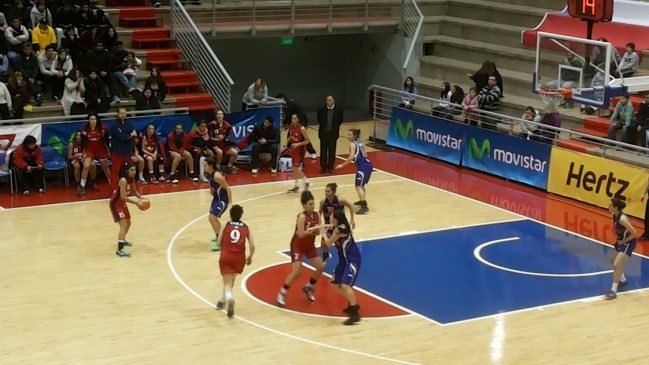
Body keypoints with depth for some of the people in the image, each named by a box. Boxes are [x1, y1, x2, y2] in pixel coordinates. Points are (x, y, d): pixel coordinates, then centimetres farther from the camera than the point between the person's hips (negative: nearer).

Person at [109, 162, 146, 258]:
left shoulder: (132, 179, -3)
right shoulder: (123, 180, -30)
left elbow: (134, 191, 13)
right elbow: (123, 197, -35)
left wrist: (141, 198, -5)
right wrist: (136, 203, -34)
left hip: (122, 203, 9)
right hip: (115, 204, -9)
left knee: (128, 223, 25)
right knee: (124, 225, -20)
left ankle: (122, 240, 50)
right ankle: (119, 250, -25)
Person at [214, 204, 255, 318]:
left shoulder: (225, 226, 3)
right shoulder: (246, 227, 6)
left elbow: (218, 244, 4)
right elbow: (252, 246, 0)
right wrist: (250, 257, 17)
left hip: (226, 256, -2)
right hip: (239, 257, 2)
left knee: (227, 283, -3)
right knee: (231, 280, 27)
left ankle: (229, 298, -33)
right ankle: (222, 301, 34)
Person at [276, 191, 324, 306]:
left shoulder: (317, 215, -6)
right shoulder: (302, 217, -26)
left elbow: (317, 232, -2)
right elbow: (301, 234, -30)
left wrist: (316, 230, -23)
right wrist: (312, 230, -37)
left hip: (309, 246, 7)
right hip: (297, 246, -7)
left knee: (321, 268, 6)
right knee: (296, 273, -16)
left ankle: (308, 287, 28)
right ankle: (281, 293, 0)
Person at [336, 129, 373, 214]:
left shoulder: (352, 144, -7)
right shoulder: (359, 143, 18)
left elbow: (351, 157, -18)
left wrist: (342, 165, -11)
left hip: (363, 167, -9)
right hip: (368, 165, 9)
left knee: (359, 186, -11)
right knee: (361, 185, 28)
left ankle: (364, 206, -19)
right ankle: (362, 201, 45)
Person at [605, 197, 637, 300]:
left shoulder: (622, 219, -30)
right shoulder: (615, 215, -3)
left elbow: (634, 233, -29)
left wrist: (624, 241, -18)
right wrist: (619, 240, 7)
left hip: (628, 243, -10)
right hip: (622, 241, 10)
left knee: (616, 264, -18)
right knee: (615, 262, 25)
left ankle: (613, 291, -13)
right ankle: (623, 280, 47)